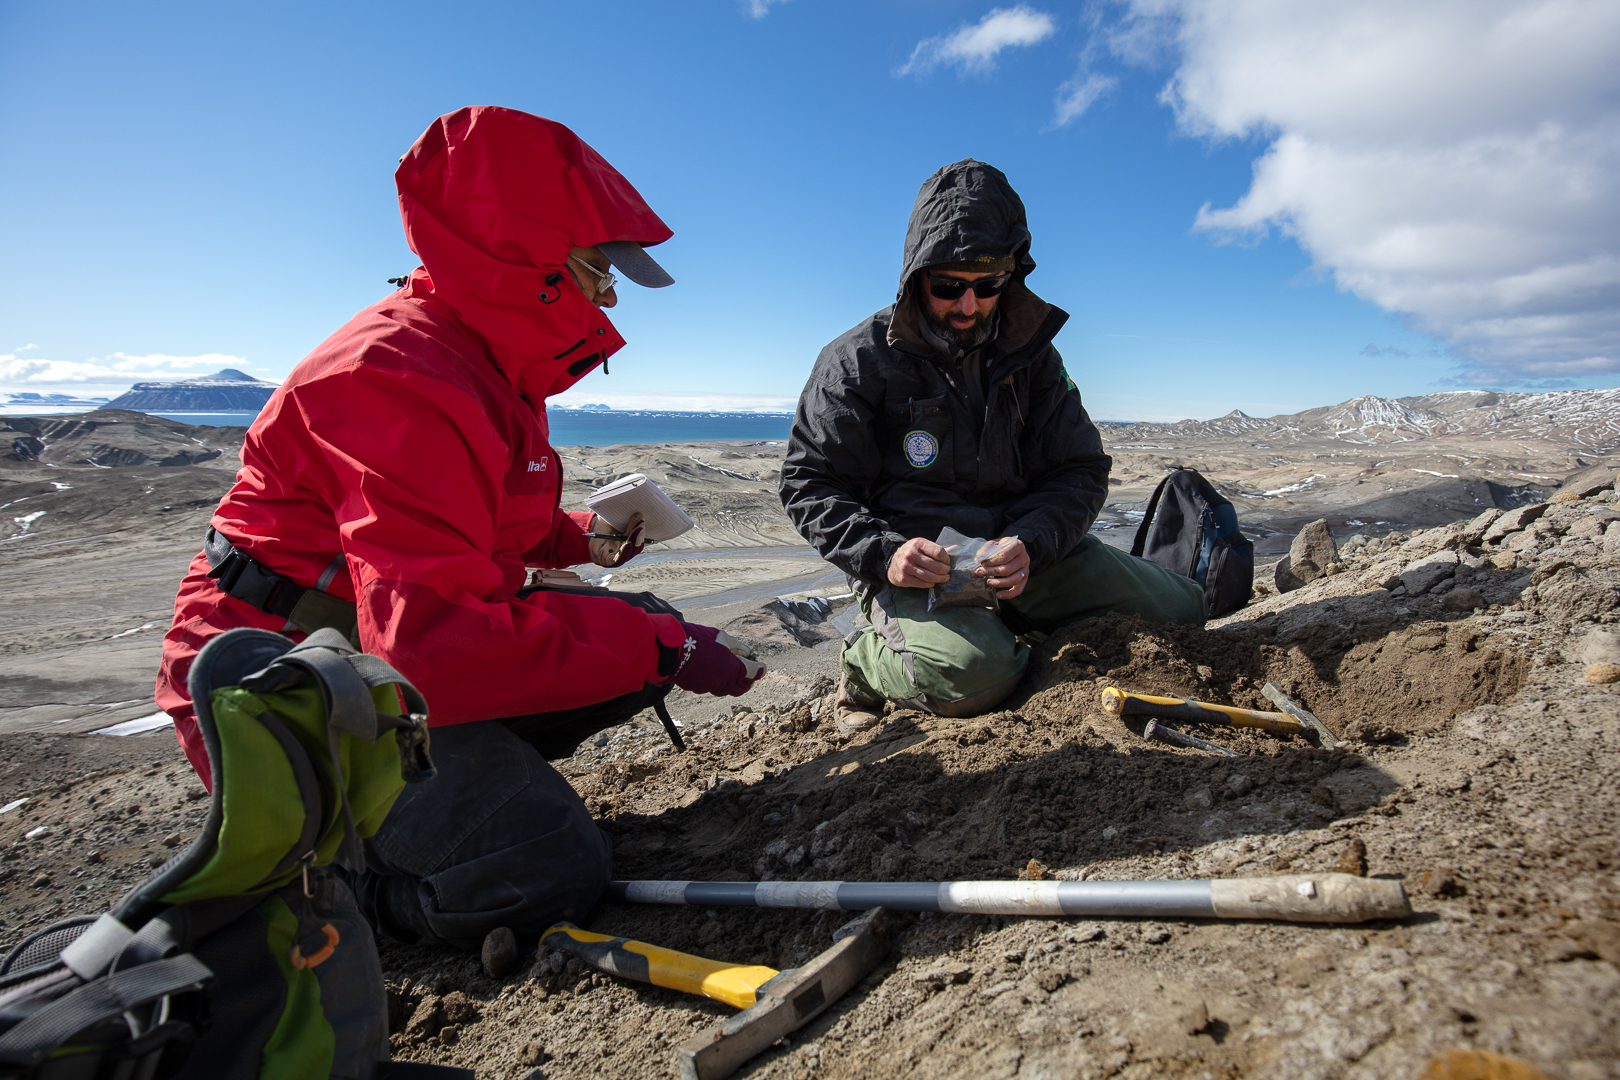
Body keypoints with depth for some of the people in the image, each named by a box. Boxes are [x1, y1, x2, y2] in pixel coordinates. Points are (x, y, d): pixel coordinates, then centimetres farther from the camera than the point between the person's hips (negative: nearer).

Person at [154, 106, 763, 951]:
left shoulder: (486, 358, 9)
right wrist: (661, 647, -27)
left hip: (394, 653, 9)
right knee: (547, 873, -22)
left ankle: (462, 769, 4)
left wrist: (578, 538, 3)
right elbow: (437, 643, -32)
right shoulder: (405, 381, -24)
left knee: (650, 633, 0)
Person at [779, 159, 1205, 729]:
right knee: (973, 674, -34)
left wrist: (1030, 544, -16)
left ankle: (1021, 638, 13)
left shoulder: (1031, 354, 10)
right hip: (916, 566, -5)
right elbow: (809, 485, -4)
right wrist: (883, 552, -22)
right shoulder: (858, 360, -2)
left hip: (1025, 549, 5)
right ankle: (868, 663, 0)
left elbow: (1080, 470, 6)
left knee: (1178, 607, -5)